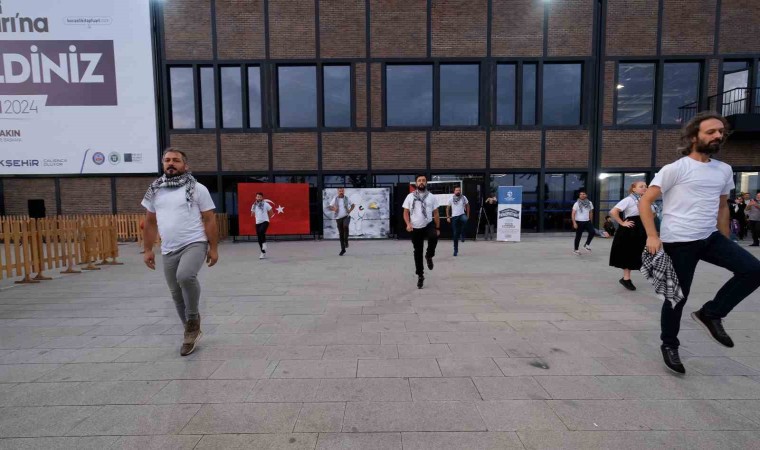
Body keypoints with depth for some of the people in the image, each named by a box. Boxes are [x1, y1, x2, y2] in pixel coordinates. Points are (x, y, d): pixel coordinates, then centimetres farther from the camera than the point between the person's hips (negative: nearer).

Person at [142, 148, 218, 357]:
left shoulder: (197, 189, -3)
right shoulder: (155, 191, 11)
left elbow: (209, 220, -3)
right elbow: (150, 223, 16)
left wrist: (213, 248, -6)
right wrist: (147, 250, 12)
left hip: (194, 244, -5)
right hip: (169, 250, 6)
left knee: (185, 276, -32)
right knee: (177, 295, 11)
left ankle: (193, 318, -5)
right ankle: (192, 332, 30)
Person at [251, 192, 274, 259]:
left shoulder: (265, 204, -5)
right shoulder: (254, 205, 8)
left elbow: (271, 212, 1)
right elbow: (252, 214, 18)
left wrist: (268, 218, 3)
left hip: (265, 222, -5)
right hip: (257, 223, 5)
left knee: (261, 231, -33)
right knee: (259, 238, 6)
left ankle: (264, 243, -6)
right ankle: (263, 253, 17)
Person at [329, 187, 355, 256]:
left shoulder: (347, 199, 2)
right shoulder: (335, 199, 2)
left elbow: (353, 205, 16)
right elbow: (330, 207, 4)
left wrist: (350, 210, 0)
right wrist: (333, 209, -18)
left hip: (346, 216, -1)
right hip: (338, 218, 2)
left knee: (345, 226, -33)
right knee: (341, 234, 4)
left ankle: (346, 241, -11)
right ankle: (343, 249, 14)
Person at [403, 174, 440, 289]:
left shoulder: (431, 197, 4)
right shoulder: (410, 197, 2)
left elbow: (436, 213, 6)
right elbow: (406, 212, 2)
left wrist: (437, 228, 4)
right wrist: (408, 224, -15)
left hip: (429, 225, 0)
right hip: (416, 228, 1)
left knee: (434, 237, -34)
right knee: (417, 252, 5)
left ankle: (429, 256, -3)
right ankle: (420, 275, 20)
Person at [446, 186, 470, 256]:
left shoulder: (463, 197, 2)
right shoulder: (451, 199, 2)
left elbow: (467, 206, 12)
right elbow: (447, 208, 9)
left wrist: (467, 215, 7)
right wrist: (448, 217, 2)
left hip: (462, 215, 0)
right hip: (454, 217, 1)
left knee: (465, 220, -39)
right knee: (455, 234, 2)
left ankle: (462, 235, -16)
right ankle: (455, 250, 13)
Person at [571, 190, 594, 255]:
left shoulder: (589, 203, 6)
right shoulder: (577, 204, -7)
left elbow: (591, 213, 15)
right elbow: (573, 214, -10)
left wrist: (591, 222, 16)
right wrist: (574, 223, -17)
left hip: (587, 221, 4)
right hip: (579, 222, -4)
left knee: (592, 232, -14)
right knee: (578, 236, 3)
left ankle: (587, 245, 7)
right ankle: (576, 250, 16)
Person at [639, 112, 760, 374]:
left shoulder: (725, 170, 12)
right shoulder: (675, 169, -9)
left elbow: (722, 207, 21)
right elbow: (644, 201, -13)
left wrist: (726, 243, 18)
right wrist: (652, 236, -23)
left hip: (711, 238, 6)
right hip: (679, 242, -6)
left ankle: (711, 313, 7)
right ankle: (669, 346, 22)